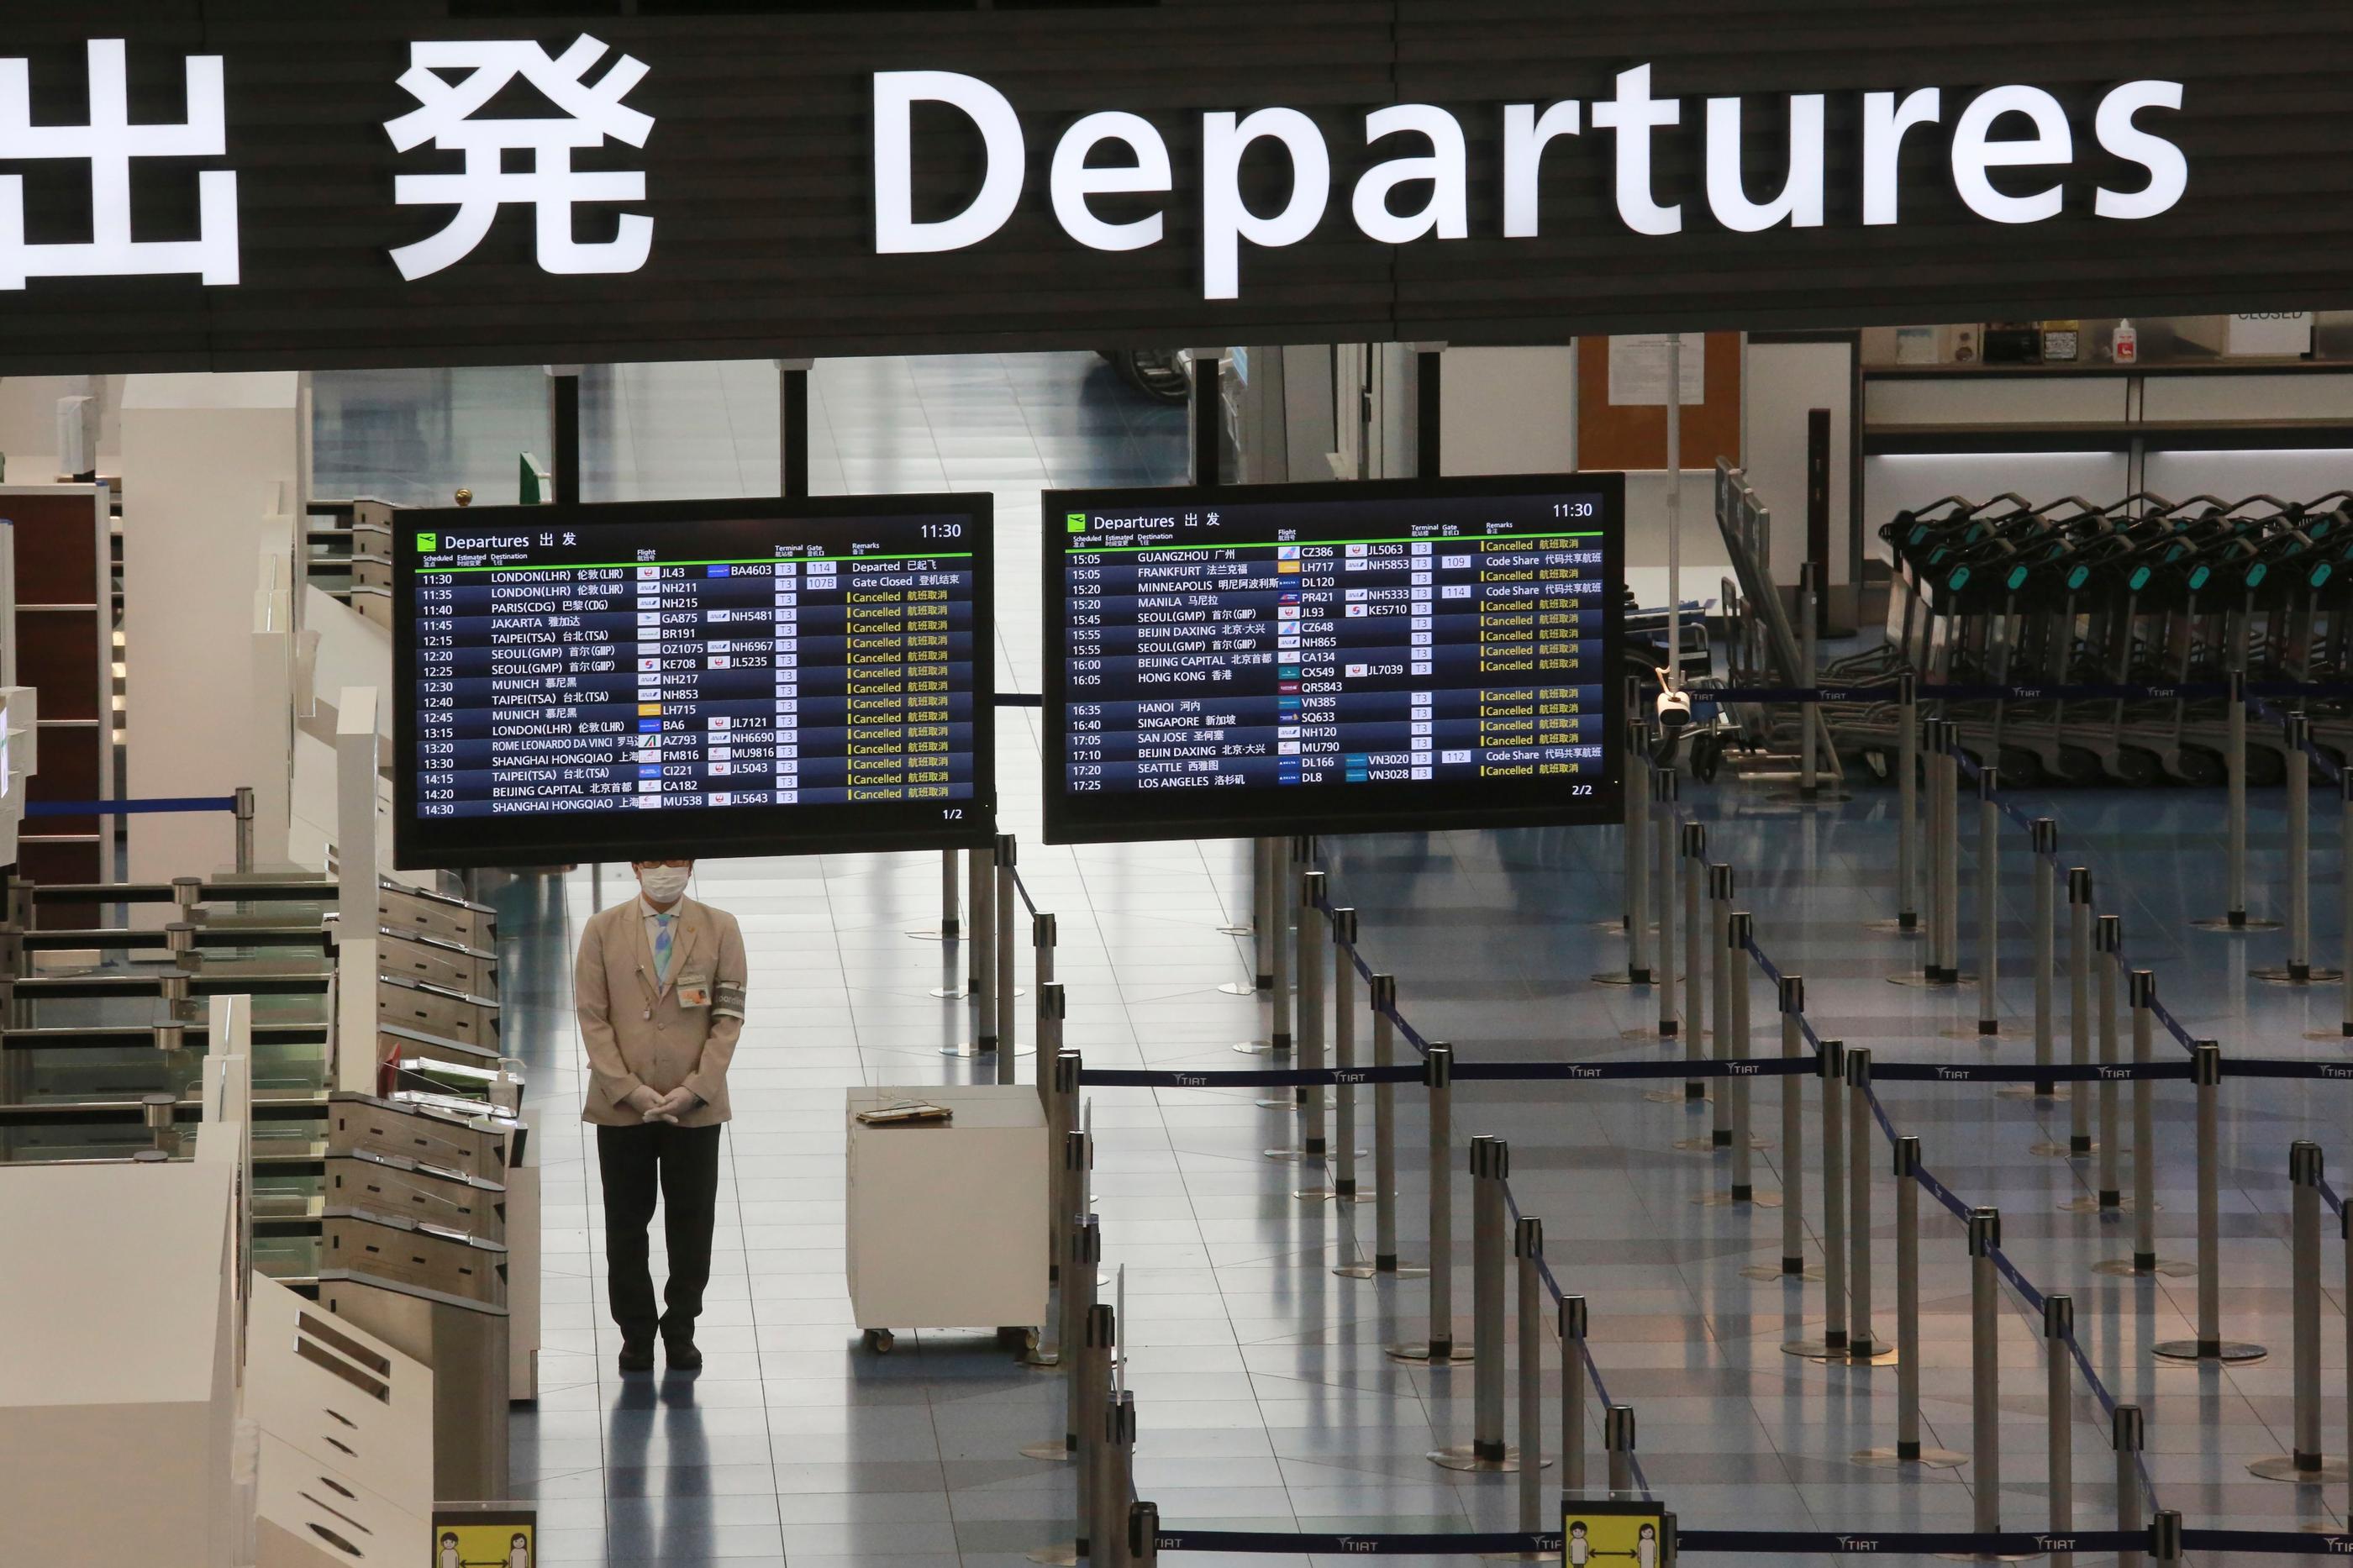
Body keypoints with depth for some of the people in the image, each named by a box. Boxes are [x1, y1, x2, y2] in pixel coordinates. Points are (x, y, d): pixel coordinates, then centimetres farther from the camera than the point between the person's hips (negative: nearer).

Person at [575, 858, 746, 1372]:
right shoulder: (603, 930, 4)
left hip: (695, 1105, 0)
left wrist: (694, 1089, -9)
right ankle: (637, 1333, 13)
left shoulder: (720, 930, 5)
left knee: (691, 1223, 3)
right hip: (622, 1106, 0)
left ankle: (680, 1330, 15)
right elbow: (592, 1017, 0)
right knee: (627, 1223, 4)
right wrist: (630, 1090, -10)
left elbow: (729, 1017, 2)